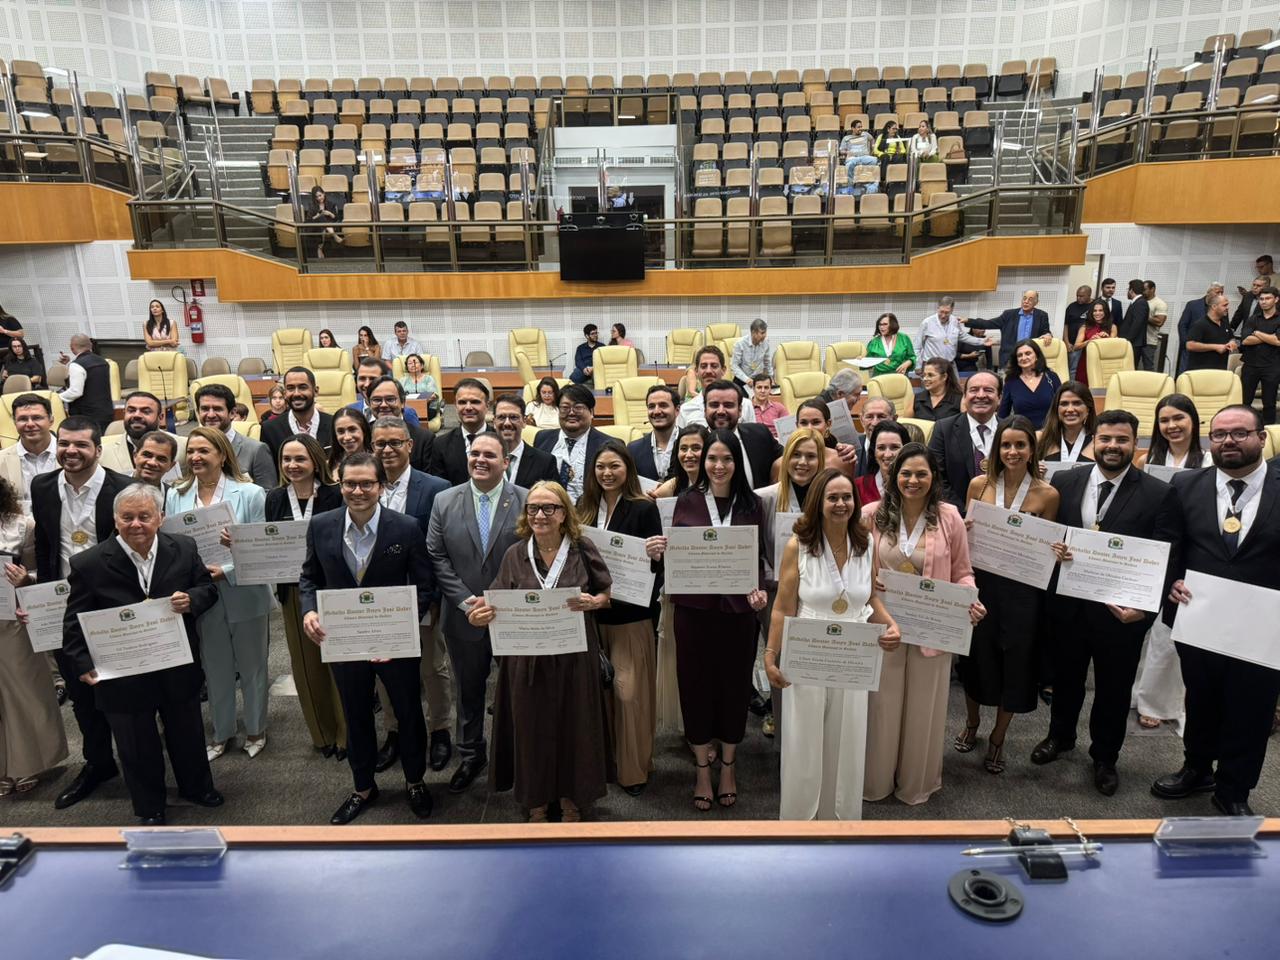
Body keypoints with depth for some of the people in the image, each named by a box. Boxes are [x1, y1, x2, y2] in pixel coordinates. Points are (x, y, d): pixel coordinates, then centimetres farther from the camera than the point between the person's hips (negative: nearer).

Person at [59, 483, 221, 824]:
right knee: (137, 746, 16)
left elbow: (209, 589, 4)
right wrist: (84, 664, -16)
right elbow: (75, 622, -5)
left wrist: (191, 600, -19)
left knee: (188, 733, 21)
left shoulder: (184, 549, -7)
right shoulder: (88, 564, -12)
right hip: (123, 676, -2)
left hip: (178, 668, 2)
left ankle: (196, 786, 47)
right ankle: (150, 808, 39)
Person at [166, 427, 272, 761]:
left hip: (244, 594, -3)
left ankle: (256, 729, 33)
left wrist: (227, 571, -20)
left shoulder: (250, 493, -10)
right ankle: (221, 732, 37)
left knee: (252, 665, 13)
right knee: (215, 668, 17)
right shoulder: (176, 496, 0)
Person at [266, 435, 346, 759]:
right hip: (293, 590, 4)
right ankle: (321, 733, 29)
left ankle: (345, 733, 21)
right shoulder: (275, 498, 3)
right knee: (305, 663, 12)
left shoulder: (334, 495, -9)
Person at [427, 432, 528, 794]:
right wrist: (465, 600, -11)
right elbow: (437, 557, -1)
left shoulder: (526, 502, -7)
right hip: (464, 616, 2)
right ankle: (470, 756, 37)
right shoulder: (445, 502, 0)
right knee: (469, 689, 18)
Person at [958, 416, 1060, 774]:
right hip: (981, 581, 1)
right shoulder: (979, 485, -3)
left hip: (1022, 589, -1)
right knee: (976, 655, 13)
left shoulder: (1047, 494, -6)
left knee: (1015, 661, 10)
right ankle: (972, 722, 40)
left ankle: (997, 738, 32)